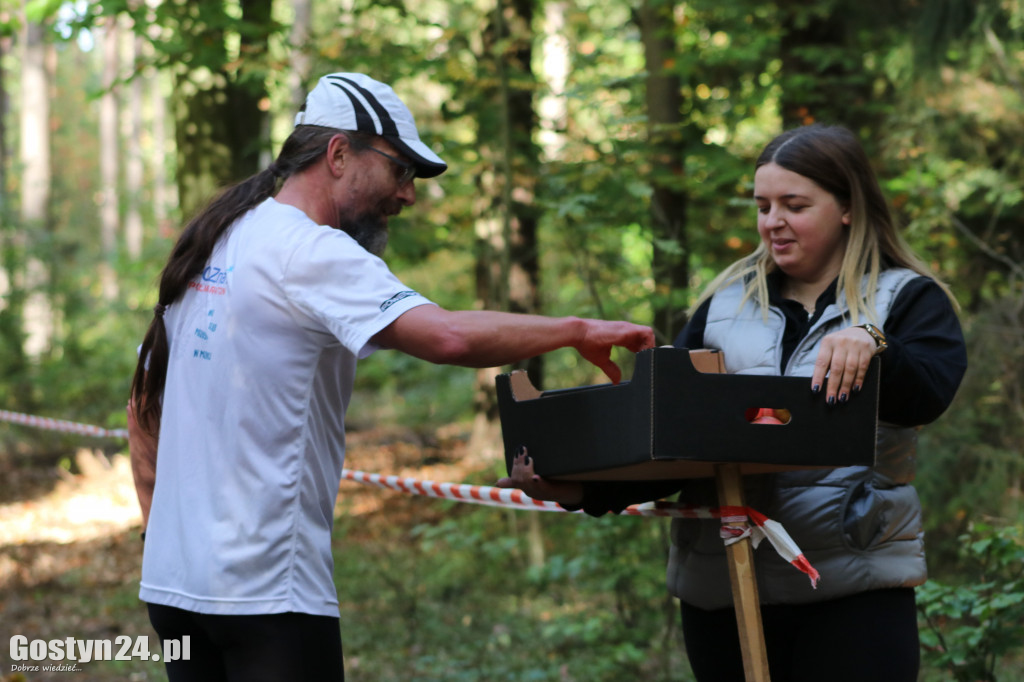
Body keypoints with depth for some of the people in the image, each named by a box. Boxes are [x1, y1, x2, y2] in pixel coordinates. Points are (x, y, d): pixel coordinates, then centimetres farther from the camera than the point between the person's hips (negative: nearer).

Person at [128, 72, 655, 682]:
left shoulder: (208, 247, 16)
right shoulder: (309, 253, -13)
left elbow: (144, 405, 22)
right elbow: (446, 335, -27)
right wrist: (578, 331, -18)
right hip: (266, 588, -9)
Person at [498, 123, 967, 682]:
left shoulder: (906, 298, 5)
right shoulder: (725, 304, 15)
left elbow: (928, 393, -15)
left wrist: (870, 347, -36)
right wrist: (587, 490, -7)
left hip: (853, 587, -3)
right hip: (720, 586, 3)